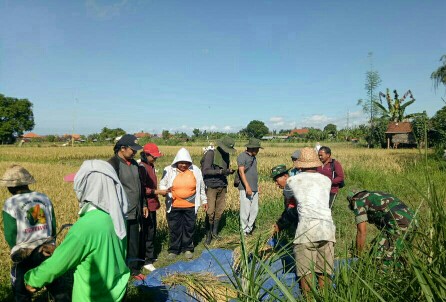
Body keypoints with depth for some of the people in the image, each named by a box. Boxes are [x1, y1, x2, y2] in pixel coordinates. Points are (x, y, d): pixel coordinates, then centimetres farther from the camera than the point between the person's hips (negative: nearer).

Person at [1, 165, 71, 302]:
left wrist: (18, 250, 11)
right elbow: (53, 227, 5)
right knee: (59, 289, 15)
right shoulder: (44, 198, 0)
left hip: (25, 256, -3)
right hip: (48, 252, 3)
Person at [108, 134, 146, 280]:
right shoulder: (113, 164, -15)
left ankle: (134, 269, 31)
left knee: (134, 243, 17)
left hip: (135, 213, 7)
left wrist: (143, 205, 19)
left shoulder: (134, 164, 10)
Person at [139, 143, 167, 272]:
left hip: (152, 204, 9)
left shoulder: (151, 166, 12)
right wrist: (157, 192, -19)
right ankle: (147, 260, 7)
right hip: (146, 205, -9)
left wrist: (160, 192, 12)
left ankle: (150, 255, 30)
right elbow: (142, 189, -21)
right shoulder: (142, 168, -17)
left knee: (152, 231, 17)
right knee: (148, 232, -2)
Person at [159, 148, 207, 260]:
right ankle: (173, 249, 27)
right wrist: (166, 190, -19)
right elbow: (162, 185, 3)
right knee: (174, 228, 10)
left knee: (189, 228, 12)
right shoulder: (169, 170, -6)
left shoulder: (195, 170, -3)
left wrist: (204, 201, 14)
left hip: (190, 206, 1)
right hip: (174, 206, 0)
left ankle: (188, 248, 30)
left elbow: (201, 187, 8)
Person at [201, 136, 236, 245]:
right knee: (210, 212, -5)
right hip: (211, 187, -6)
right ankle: (208, 235, 10)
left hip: (222, 187, 6)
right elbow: (205, 171, -17)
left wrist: (229, 171, -5)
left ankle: (215, 232, 27)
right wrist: (220, 171, -24)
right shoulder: (211, 153, -12)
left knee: (220, 210, 10)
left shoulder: (226, 155, 9)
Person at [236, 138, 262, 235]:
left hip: (254, 189, 8)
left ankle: (249, 228, 25)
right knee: (245, 210, -4)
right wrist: (247, 187, -21)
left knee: (255, 210, 11)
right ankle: (244, 231, 9)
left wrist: (257, 186, 17)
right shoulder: (242, 156, -8)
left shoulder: (253, 157, 17)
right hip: (245, 188, -8)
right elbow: (241, 172, -15)